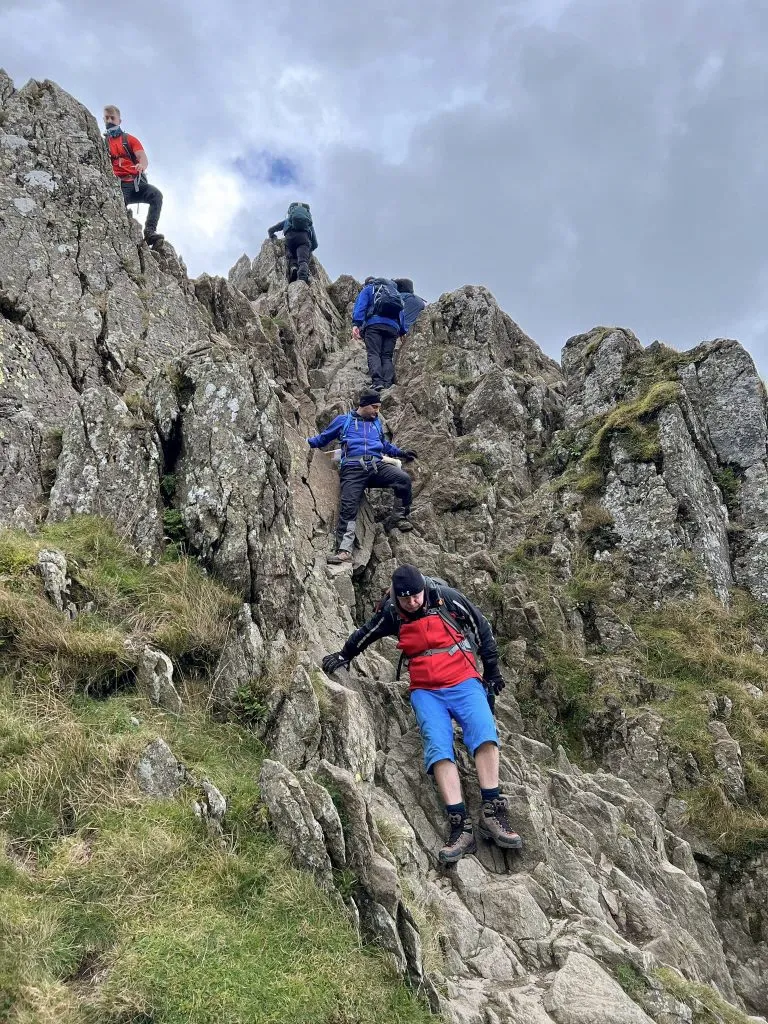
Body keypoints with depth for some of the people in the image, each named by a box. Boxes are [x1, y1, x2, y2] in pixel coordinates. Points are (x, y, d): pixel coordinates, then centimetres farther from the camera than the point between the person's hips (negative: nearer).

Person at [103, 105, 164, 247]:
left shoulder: (129, 139, 20)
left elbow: (144, 159, 3)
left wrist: (141, 165, -23)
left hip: (136, 182, 0)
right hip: (119, 185, 0)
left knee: (156, 194, -30)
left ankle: (150, 232, -40)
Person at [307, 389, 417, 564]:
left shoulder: (376, 422, 30)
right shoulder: (343, 420, 19)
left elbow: (385, 445, 44)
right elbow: (323, 438, 25)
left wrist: (401, 453, 36)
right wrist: (306, 442, 13)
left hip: (376, 465, 3)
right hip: (353, 468, -3)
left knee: (404, 478, -24)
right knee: (348, 507, -20)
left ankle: (399, 517, -5)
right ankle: (344, 550, -26)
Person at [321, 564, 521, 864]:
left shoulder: (448, 599, -7)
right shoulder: (390, 613, -2)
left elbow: (483, 629, 5)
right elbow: (365, 634, 20)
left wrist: (492, 672, 11)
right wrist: (344, 655, 35)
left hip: (464, 682, -1)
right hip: (426, 691, 1)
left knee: (484, 733, -27)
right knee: (438, 747, -23)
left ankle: (492, 813, -26)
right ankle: (460, 826, -29)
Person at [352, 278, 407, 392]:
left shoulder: (368, 289, 21)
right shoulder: (395, 291, 36)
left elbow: (360, 305, 3)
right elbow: (402, 314, 29)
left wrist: (356, 324, -8)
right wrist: (403, 331, 25)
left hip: (374, 324, -4)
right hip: (393, 326, 4)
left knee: (373, 354, -12)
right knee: (387, 357, 2)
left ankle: (377, 381, -32)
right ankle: (388, 385, -16)